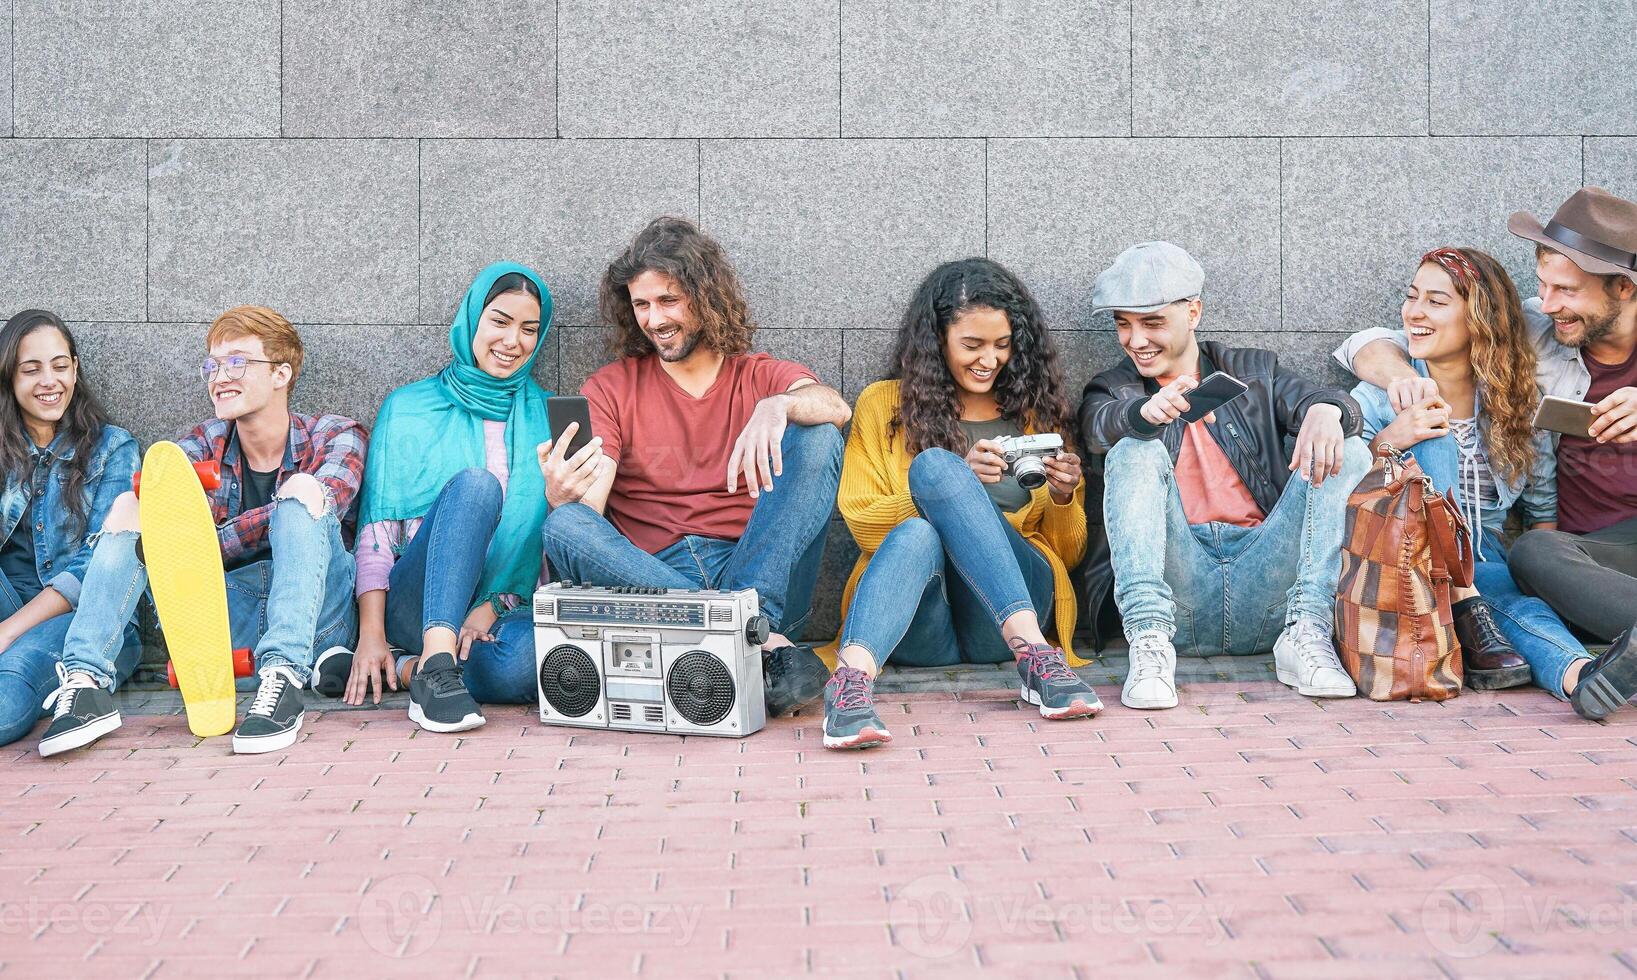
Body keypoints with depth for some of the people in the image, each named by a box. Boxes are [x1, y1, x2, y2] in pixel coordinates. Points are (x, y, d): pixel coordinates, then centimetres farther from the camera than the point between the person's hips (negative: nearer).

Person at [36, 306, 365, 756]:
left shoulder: (335, 436, 2)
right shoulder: (203, 445, 12)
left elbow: (316, 506, -17)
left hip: (315, 616, -3)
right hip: (227, 621, 4)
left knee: (303, 488, -24)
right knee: (131, 505, -7)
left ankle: (284, 678, -38)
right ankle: (85, 682, -24)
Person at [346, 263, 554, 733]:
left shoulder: (545, 418, 15)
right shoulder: (409, 408, 11)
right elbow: (376, 531, 4)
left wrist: (497, 605, -7)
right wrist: (370, 635, -9)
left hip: (506, 611, 1)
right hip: (418, 603, -1)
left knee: (523, 660, -39)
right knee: (475, 484, -32)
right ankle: (437, 664, -42)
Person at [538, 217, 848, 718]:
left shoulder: (761, 377, 14)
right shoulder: (610, 389, 15)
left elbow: (837, 407, -10)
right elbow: (588, 509, 1)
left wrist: (778, 406, -32)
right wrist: (560, 498, -24)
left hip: (756, 577, 0)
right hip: (650, 576, 1)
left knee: (817, 437, -16)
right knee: (566, 526, -28)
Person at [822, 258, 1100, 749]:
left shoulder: (1035, 412, 21)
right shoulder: (884, 405, 16)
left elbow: (1069, 552, 21)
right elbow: (862, 523, 4)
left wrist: (1063, 497, -2)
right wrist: (959, 481, -11)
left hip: (1005, 612, 1)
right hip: (922, 631, -1)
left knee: (933, 465, -27)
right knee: (918, 533, -36)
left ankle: (1029, 647, -44)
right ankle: (854, 675, -56)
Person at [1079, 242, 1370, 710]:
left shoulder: (1253, 372, 20)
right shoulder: (1113, 389, 16)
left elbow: (1319, 400, 1)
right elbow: (1102, 426, -9)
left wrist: (1324, 410, -25)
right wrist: (1148, 411, -33)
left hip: (1264, 580, 1)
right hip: (1178, 583, -1)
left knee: (1349, 453, -13)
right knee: (1136, 452, -21)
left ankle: (1306, 633, -25)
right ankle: (1150, 640, -36)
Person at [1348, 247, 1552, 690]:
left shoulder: (1520, 403, 8)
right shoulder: (1378, 399, 2)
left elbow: (1544, 510, 13)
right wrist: (1385, 442, -23)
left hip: (1488, 565, 1)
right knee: (1432, 437, -25)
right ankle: (1466, 609, -36)